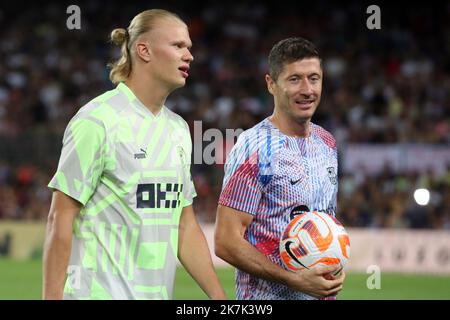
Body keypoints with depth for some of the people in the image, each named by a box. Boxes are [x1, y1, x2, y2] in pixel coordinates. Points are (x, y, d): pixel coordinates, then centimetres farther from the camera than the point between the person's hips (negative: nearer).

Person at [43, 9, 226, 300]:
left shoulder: (178, 128, 14)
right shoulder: (98, 120, -9)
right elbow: (60, 218, -11)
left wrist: (219, 297, 10)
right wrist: (52, 297, -16)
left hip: (158, 293, 7)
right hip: (100, 292, -7)